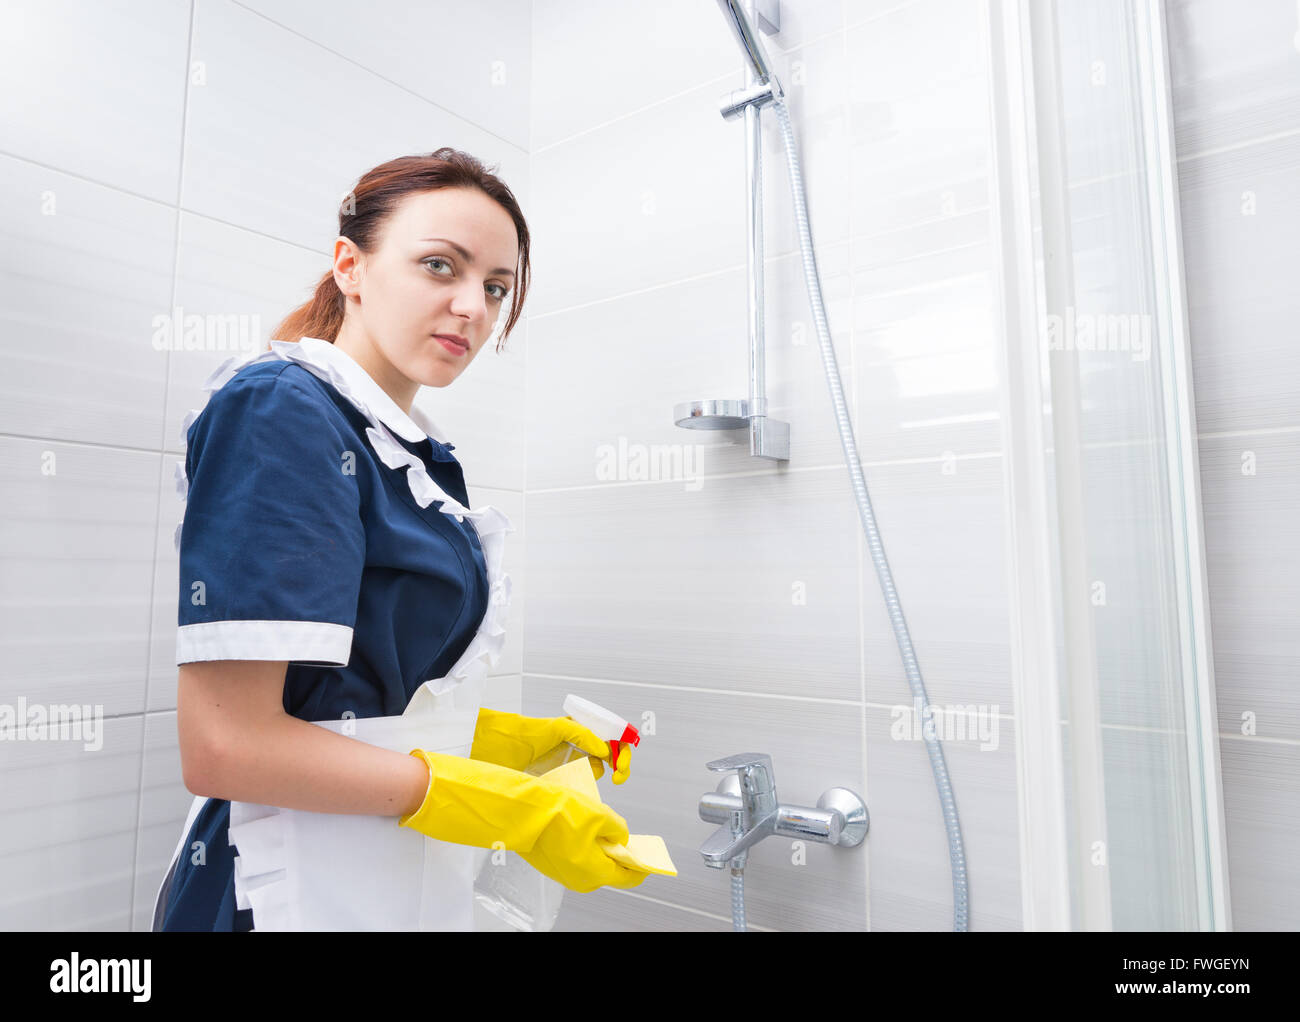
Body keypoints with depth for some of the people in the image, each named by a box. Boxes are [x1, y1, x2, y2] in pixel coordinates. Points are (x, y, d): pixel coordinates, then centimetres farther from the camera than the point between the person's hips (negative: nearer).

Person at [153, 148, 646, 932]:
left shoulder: (417, 452, 6)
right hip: (299, 891, -8)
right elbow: (226, 747, -23)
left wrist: (519, 740, 1)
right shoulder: (282, 412, -17)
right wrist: (515, 811, -20)